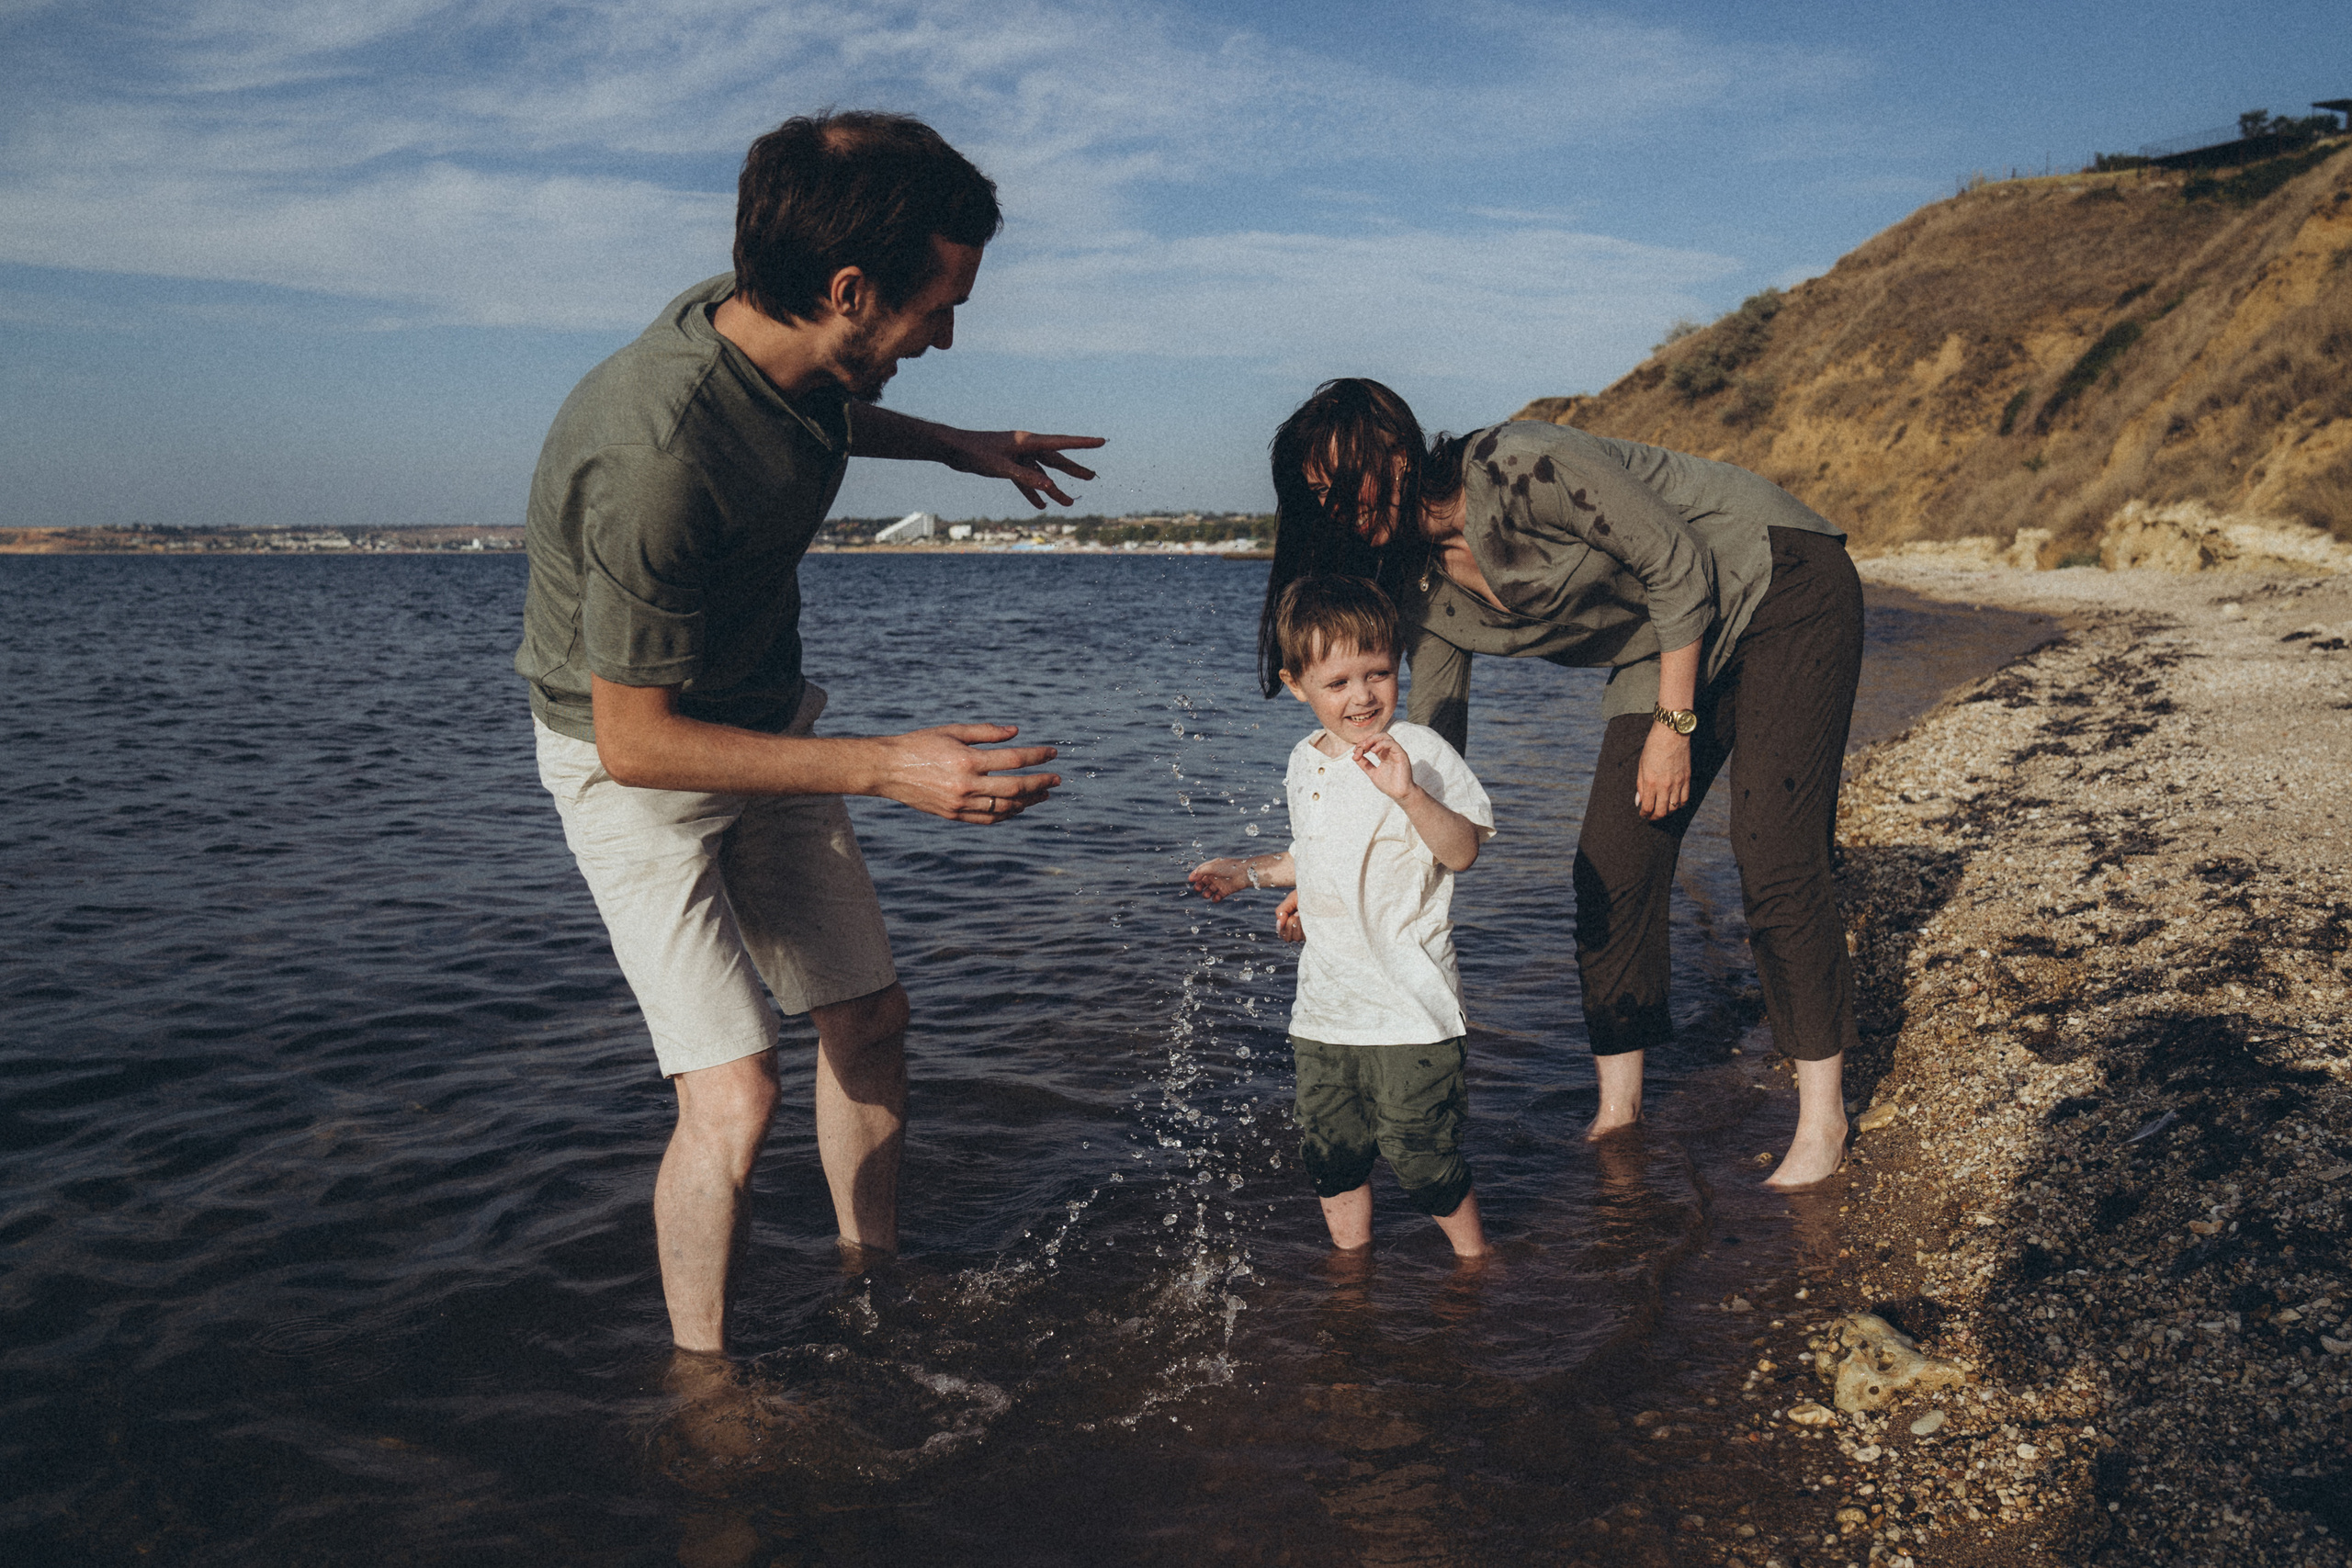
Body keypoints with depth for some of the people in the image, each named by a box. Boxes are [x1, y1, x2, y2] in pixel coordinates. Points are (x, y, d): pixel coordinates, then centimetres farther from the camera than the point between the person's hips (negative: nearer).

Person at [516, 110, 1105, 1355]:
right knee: (733, 1093, -15)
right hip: (632, 757, -8)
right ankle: (700, 1374, 9)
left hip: (766, 723, 8)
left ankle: (871, 1279, 33)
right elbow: (636, 740, -30)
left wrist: (951, 444, 11)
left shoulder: (785, 345, -13)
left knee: (867, 1014, 13)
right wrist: (887, 767, -32)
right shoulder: (653, 458, -38)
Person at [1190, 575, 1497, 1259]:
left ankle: (1474, 1261, 23)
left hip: (1409, 997, -6)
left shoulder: (1417, 750, -11)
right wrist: (1249, 871, 23)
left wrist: (1407, 793, -34)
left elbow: (1463, 850, -20)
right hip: (1327, 997, 7)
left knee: (1419, 1149, 0)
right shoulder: (1306, 763, 9)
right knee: (1329, 1148, 14)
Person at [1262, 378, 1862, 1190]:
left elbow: (1678, 567, -21)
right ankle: (1618, 1111, 9)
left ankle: (1823, 1118, -3)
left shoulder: (1522, 468, -28)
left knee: (1774, 859, -14)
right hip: (1665, 643, 7)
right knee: (1610, 871, -3)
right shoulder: (1423, 589, -6)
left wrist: (1674, 726, -19)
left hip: (1779, 586, -7)